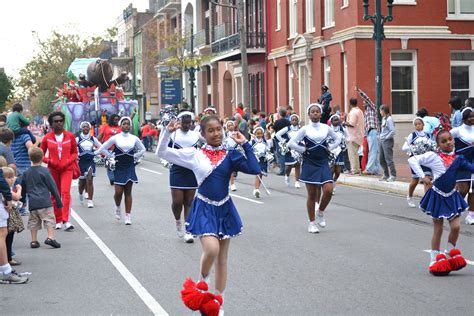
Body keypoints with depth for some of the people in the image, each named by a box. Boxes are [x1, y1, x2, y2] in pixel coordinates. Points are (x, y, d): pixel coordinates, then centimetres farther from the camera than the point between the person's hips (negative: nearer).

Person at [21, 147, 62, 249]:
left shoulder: (26, 173, 9)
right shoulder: (44, 171, -5)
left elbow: (23, 189, 18)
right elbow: (53, 187, -3)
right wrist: (58, 201, 3)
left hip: (32, 203, 5)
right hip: (44, 202, -4)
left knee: (33, 222, 12)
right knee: (49, 219, -2)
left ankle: (34, 241, 12)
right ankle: (50, 237, -14)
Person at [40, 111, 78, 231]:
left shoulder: (70, 136, 1)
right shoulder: (47, 137, 0)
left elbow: (74, 152, 8)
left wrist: (68, 162, -9)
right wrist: (49, 161, -11)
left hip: (67, 169, -1)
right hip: (53, 169, 1)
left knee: (66, 192, -16)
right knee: (55, 195, 6)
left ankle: (66, 221, -21)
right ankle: (58, 221, 17)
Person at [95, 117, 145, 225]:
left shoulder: (134, 138, 3)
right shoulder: (115, 138, -3)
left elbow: (142, 149, 17)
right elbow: (102, 148, 2)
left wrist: (135, 157, 7)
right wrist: (112, 157, -1)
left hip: (130, 167, 1)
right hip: (118, 167, -1)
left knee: (128, 192, 1)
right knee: (118, 192, -7)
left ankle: (128, 216, 3)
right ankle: (117, 207, 24)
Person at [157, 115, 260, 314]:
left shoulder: (230, 155, -1)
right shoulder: (194, 154, -4)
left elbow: (255, 169, -13)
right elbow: (162, 153, 0)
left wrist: (245, 145, -10)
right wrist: (167, 132, -14)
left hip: (224, 209, 3)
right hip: (204, 209, -3)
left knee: (223, 258, 9)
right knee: (211, 249, -24)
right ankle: (203, 280, 9)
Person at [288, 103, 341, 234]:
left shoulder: (326, 128, 5)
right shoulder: (305, 129, -4)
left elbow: (338, 139, 19)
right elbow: (291, 143, -7)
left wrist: (329, 148, 6)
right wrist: (303, 150, -8)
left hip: (323, 163, 2)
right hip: (310, 164, -2)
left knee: (328, 190, -12)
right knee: (312, 195, 0)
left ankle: (320, 213, 15)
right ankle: (312, 223, 12)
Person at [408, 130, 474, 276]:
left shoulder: (458, 159, 1)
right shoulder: (433, 156, -9)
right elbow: (412, 160, -9)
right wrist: (423, 176, -13)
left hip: (451, 196, 3)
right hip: (437, 196, -3)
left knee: (456, 226, -4)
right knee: (438, 229, 5)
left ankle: (451, 254, 21)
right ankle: (434, 260, 19)